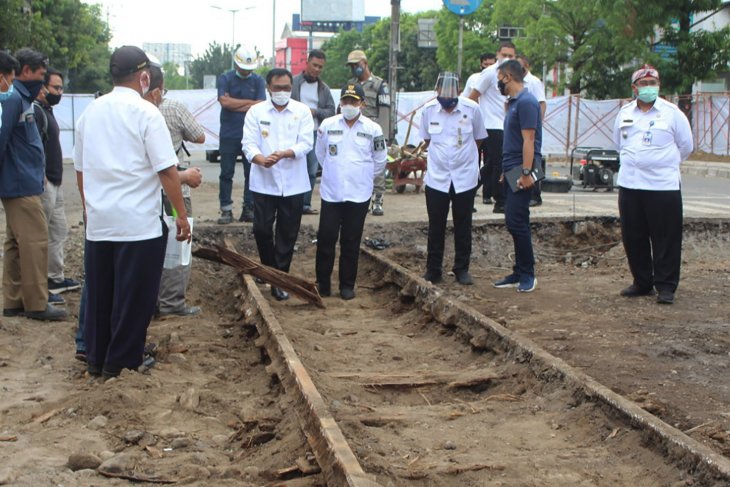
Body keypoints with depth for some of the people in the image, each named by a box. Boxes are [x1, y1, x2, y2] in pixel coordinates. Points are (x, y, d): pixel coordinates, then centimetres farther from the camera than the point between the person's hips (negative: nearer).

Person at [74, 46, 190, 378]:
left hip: (97, 222, 6)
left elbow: (79, 169, 15)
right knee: (133, 297, 4)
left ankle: (95, 359, 23)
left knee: (98, 294, 15)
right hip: (139, 224, -6)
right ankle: (121, 363, 11)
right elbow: (166, 171, -14)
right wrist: (182, 215, -7)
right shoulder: (145, 113, -11)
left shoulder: (90, 112, 8)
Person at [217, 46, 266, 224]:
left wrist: (234, 104, -8)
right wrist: (249, 102, -7)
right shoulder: (225, 79, 2)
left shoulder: (258, 81, 5)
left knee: (251, 173, 4)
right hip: (229, 135, -1)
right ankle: (226, 210, 6)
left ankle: (249, 208, 11)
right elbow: (224, 101, -13)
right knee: (226, 174, 1)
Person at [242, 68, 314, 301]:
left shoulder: (302, 111, 2)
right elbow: (249, 143, -6)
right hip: (263, 183, 0)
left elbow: (306, 143, -7)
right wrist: (261, 159, -28)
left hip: (293, 184, 0)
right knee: (261, 229, -1)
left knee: (288, 234, 4)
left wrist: (283, 154, -26)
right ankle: (270, 269, 25)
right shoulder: (256, 111, 2)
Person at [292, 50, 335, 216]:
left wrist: (315, 111, -7)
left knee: (312, 171, 5)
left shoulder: (324, 88, 14)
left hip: (315, 134, 4)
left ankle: (305, 204, 14)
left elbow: (331, 111, 10)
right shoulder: (293, 82, 1)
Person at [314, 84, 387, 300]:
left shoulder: (373, 129, -3)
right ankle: (322, 283, 12)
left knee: (351, 242, 6)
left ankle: (347, 285, 16)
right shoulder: (327, 125, -2)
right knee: (326, 238, 1)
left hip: (359, 195, 0)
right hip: (331, 192, 0)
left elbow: (380, 160, 8)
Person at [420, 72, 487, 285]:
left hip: (465, 178, -1)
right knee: (436, 227, 7)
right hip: (436, 178, 1)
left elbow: (479, 139, 4)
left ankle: (462, 269, 20)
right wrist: (440, 155, 3)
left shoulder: (471, 109, -11)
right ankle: (433, 270, 16)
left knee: (463, 227, 8)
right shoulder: (428, 110, -7)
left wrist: (463, 156, 7)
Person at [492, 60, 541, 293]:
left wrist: (526, 173, -23)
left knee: (516, 223, -9)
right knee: (514, 223, 11)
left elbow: (528, 140, -19)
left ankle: (527, 274, -1)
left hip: (520, 173, -10)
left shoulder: (526, 102, -13)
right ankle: (520, 273, 17)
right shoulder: (513, 102, 16)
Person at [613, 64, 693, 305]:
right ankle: (642, 282, 22)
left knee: (666, 239, -1)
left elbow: (686, 146, 6)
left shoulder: (672, 113, -3)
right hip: (629, 185, 4)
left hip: (663, 186, -4)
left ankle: (666, 287, 7)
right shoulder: (625, 113, 9)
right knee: (633, 238, 9)